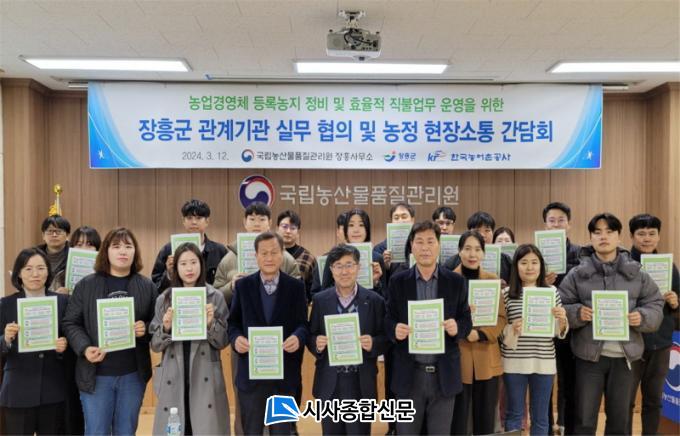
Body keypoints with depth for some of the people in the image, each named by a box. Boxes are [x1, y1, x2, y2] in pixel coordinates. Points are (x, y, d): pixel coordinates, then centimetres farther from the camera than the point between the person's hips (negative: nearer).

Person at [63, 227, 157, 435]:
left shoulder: (147, 286, 3)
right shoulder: (86, 285, -1)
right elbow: (71, 323, 0)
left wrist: (146, 329, -13)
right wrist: (84, 348, -15)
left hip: (133, 374, 2)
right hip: (96, 374, -1)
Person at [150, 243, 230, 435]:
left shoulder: (215, 297, 0)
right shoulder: (164, 299, 4)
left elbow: (223, 342, 0)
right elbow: (155, 346, 4)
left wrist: (211, 323, -17)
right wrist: (166, 328, -14)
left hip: (206, 379, -1)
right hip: (173, 379, 1)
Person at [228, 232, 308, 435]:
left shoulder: (296, 286, 0)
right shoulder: (243, 285, 3)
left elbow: (303, 324, -2)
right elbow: (233, 322, 4)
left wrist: (298, 337, -24)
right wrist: (236, 338, -17)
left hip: (284, 372, 0)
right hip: (251, 371, 1)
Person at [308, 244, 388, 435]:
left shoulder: (374, 300, -2)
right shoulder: (320, 300, 2)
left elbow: (385, 337, 1)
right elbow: (311, 336, 6)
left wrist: (372, 344, -19)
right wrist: (317, 344, -15)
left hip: (361, 383, -1)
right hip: (329, 383, 2)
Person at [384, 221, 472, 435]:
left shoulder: (456, 282, 2)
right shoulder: (398, 281, 2)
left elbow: (466, 321, 4)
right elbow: (388, 321, 3)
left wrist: (457, 327, -18)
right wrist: (395, 329, -19)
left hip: (444, 374, 0)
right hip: (409, 374, 0)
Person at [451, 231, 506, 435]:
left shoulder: (494, 280, 7)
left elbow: (501, 317, 3)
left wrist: (481, 334, -14)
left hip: (487, 358, 2)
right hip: (457, 358, -2)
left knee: (486, 418, 11)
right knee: (458, 418, 4)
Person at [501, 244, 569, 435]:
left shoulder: (552, 291, 3)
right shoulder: (507, 293, -3)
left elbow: (559, 332, 7)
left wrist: (562, 320, -14)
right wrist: (512, 329, -20)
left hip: (543, 362, 2)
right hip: (514, 362, -1)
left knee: (540, 417, 13)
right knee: (514, 414, 11)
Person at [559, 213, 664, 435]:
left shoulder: (636, 274, 4)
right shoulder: (577, 274, -1)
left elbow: (656, 306, 6)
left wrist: (642, 317, -14)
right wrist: (577, 313, -21)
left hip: (625, 356, 2)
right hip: (589, 355, -2)